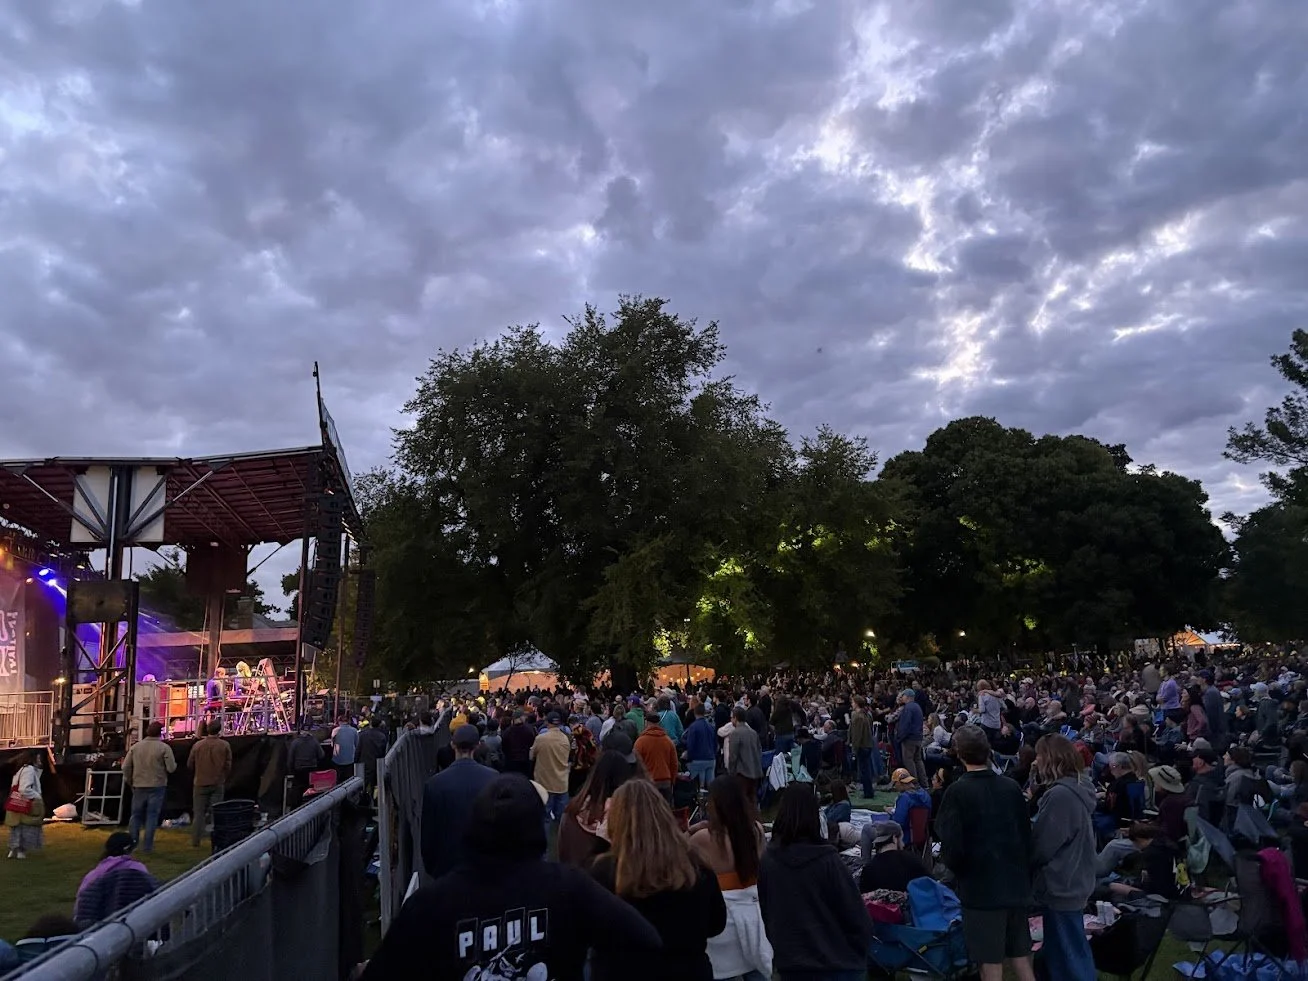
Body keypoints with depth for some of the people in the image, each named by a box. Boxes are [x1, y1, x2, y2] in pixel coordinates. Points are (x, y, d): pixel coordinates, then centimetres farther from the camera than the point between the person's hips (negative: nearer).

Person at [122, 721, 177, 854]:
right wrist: (174, 763, 9)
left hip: (139, 786, 3)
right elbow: (171, 768, -13)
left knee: (136, 815, 16)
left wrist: (128, 781, 17)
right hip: (157, 786, -3)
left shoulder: (135, 747, 2)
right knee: (152, 816, 3)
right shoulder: (164, 748, -10)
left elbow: (126, 766, 2)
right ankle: (147, 847, 4)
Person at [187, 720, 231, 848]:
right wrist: (224, 778, 14)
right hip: (218, 784, -1)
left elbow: (189, 765, 3)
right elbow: (228, 765, -5)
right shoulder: (224, 745, -8)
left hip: (200, 783, 1)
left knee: (198, 813, 9)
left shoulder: (197, 745, -6)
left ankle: (195, 841, 10)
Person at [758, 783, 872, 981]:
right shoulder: (827, 860, -19)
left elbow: (763, 913, 4)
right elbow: (855, 915, -12)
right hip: (837, 964, -3)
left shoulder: (766, 860, -9)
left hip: (789, 964, 3)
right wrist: (859, 952, 6)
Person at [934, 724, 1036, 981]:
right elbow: (1027, 835, 7)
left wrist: (955, 865, 4)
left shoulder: (957, 792, -15)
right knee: (1020, 956, 18)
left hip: (980, 886, -5)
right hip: (1016, 884, 5)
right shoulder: (1011, 787, 0)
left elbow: (952, 846, -17)